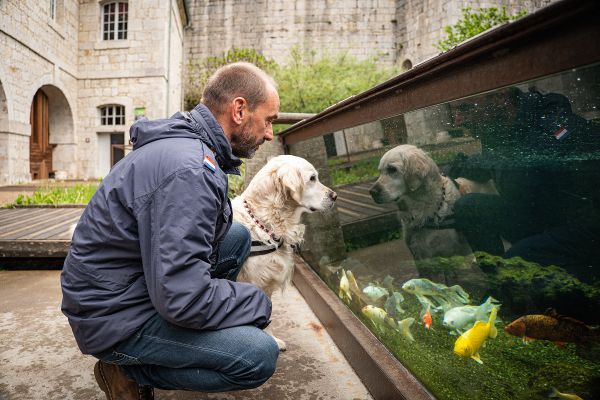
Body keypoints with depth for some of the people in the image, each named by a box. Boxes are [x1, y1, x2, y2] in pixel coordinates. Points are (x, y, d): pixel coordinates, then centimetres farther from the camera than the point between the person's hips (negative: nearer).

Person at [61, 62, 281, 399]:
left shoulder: (187, 142, 4)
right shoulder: (189, 170, -29)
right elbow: (183, 298, -31)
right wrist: (259, 302, -14)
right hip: (113, 316, -9)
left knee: (239, 236, 8)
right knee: (260, 356, -19)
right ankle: (128, 371, 0)